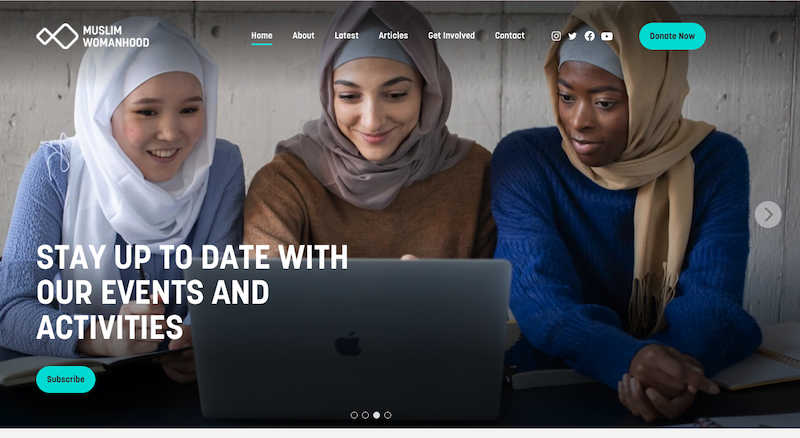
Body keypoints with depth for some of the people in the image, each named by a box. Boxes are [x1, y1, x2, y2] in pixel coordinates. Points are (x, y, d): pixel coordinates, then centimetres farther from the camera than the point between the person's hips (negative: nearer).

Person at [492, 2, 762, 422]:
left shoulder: (715, 162, -4)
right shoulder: (523, 159, -9)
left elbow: (711, 295, -11)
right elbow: (537, 296, -17)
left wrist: (682, 364, -32)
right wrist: (628, 357, -35)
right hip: (551, 385, -1)